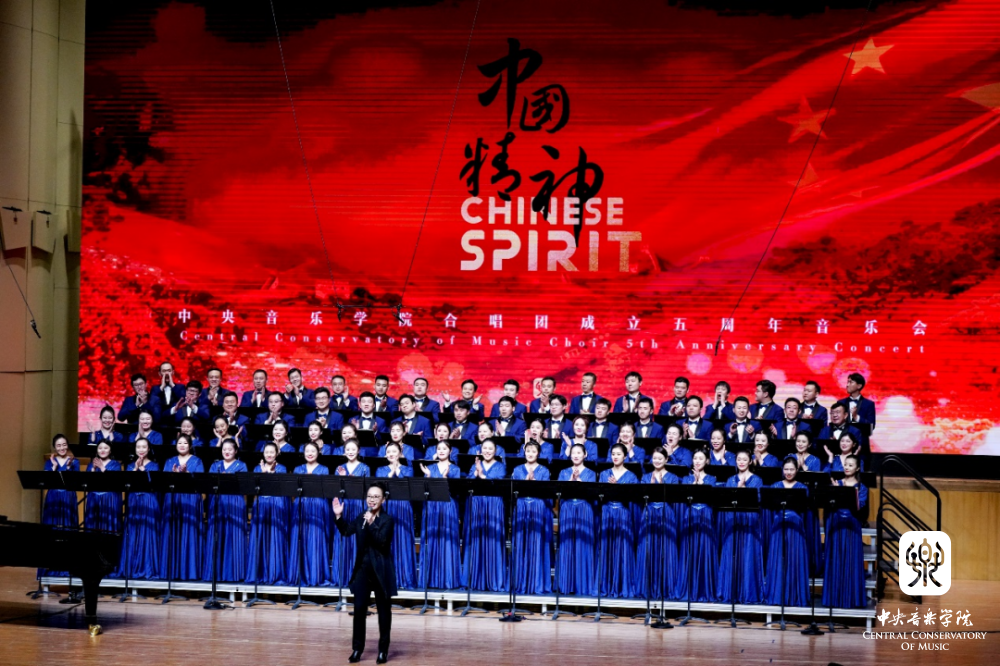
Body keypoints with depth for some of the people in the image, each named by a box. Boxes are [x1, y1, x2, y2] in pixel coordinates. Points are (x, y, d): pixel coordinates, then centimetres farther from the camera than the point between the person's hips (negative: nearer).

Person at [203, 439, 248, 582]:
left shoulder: (241, 466, 8)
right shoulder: (215, 465, 16)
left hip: (235, 503, -3)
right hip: (216, 503, 3)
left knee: (233, 538, -5)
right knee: (215, 538, 1)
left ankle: (232, 573, -1)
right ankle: (215, 572, 5)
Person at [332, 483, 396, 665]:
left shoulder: (387, 520, -7)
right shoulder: (361, 518, 9)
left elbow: (382, 541, -19)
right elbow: (346, 532, -2)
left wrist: (371, 524, -27)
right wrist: (338, 516, -15)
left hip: (381, 570, -4)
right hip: (363, 568, 4)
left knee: (383, 610, 4)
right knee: (359, 609, 2)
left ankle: (383, 650, 11)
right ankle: (357, 648, 9)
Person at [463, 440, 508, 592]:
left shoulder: (500, 467, 7)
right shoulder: (475, 466, 14)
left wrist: (482, 475, -16)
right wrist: (476, 473, -15)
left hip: (494, 507, -2)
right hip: (476, 506, 2)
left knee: (493, 542, -5)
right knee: (476, 542, 1)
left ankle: (493, 581, -2)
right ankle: (475, 580, 6)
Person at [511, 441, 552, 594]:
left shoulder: (544, 471, 8)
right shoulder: (517, 470, 12)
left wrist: (533, 481, -19)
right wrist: (525, 481, -13)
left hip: (539, 511, -1)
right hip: (521, 509, 1)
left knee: (537, 546, -4)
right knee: (520, 546, -2)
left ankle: (537, 584, 0)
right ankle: (520, 583, 3)